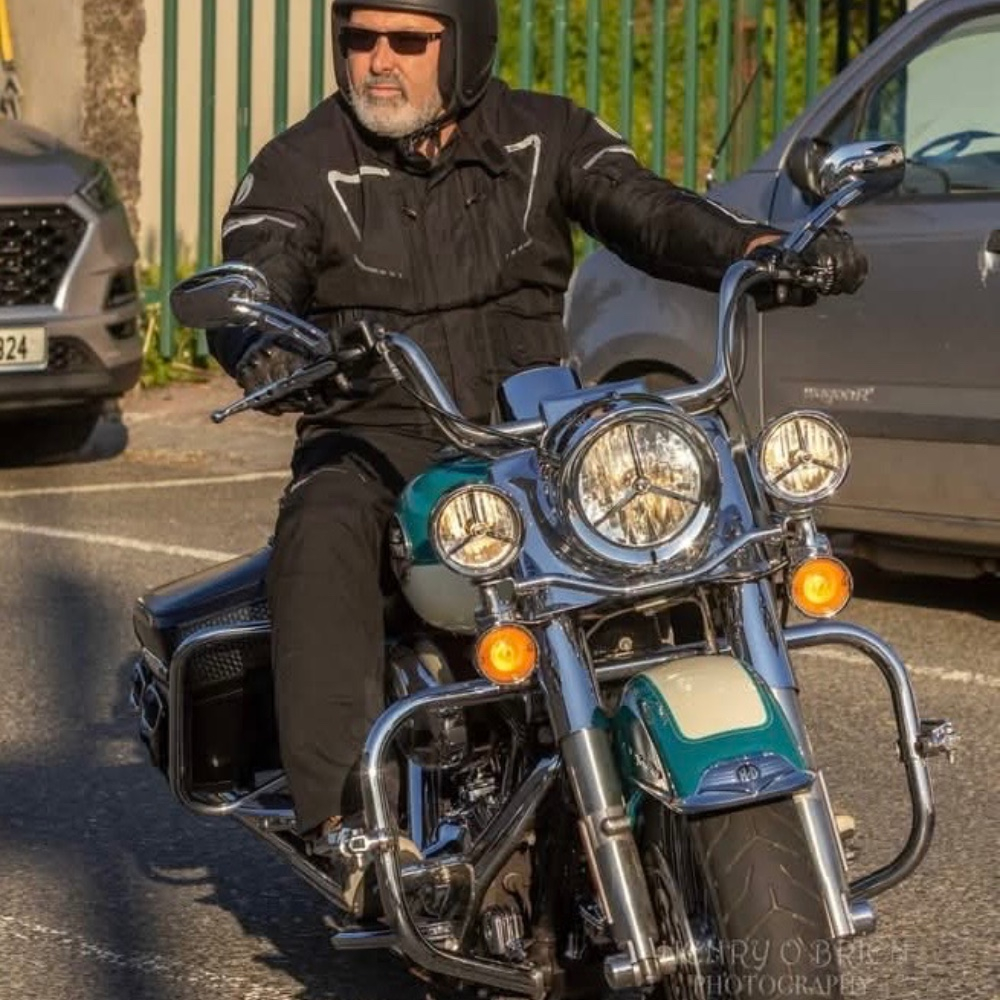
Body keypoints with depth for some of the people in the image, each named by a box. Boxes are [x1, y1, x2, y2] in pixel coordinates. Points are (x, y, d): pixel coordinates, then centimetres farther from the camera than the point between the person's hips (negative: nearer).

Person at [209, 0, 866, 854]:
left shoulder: (545, 135, 8)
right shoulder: (302, 166, 2)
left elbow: (645, 209, -5)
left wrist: (752, 248, -26)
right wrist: (266, 350, -38)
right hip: (377, 441, -2)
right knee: (324, 537, -35)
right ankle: (339, 801, -37)